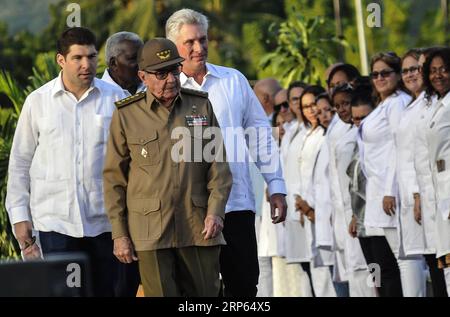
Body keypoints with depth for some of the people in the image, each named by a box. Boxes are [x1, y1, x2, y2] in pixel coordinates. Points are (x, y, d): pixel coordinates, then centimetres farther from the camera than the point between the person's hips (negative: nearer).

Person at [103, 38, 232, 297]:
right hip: (150, 231, -2)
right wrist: (119, 234, -1)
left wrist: (215, 212, -6)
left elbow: (218, 165, 8)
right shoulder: (126, 115, 1)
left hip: (198, 227, 2)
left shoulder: (201, 106, 8)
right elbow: (114, 178, 3)